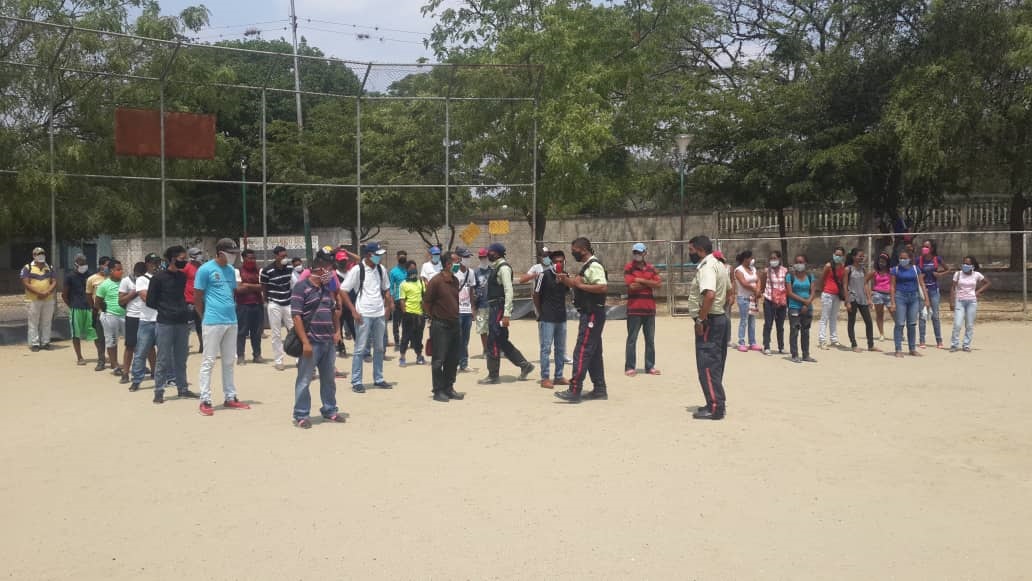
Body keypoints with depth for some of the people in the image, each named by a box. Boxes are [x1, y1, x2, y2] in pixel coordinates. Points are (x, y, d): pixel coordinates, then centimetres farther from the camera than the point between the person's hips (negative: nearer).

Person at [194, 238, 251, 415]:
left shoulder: (231, 270, 13)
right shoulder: (205, 270, -7)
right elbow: (197, 298, -4)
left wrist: (231, 309, 13)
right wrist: (206, 317, 0)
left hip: (231, 321, 7)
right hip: (213, 322, -7)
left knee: (229, 362, 12)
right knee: (208, 362, -2)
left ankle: (230, 398, 19)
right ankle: (205, 401, 2)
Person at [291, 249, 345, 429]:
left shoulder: (327, 289, 14)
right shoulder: (301, 287, -10)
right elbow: (296, 316, -15)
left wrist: (337, 331, 8)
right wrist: (305, 342, -19)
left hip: (328, 342, 8)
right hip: (311, 343, -8)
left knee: (329, 379, 15)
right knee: (304, 380, 0)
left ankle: (329, 411, 26)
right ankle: (301, 415, 8)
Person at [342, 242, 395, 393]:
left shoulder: (381, 269, 7)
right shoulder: (357, 270, -9)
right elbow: (343, 290, -8)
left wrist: (388, 306, 5)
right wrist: (353, 311, -11)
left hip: (380, 314, 6)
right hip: (364, 315, -6)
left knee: (379, 348, 12)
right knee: (360, 349, -1)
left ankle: (378, 379, 22)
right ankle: (356, 382, 5)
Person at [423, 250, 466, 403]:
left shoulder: (455, 280, 9)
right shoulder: (436, 281, -14)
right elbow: (426, 303, -9)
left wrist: (455, 317, 15)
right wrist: (434, 317, -3)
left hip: (454, 324, 8)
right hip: (440, 326, -8)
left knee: (453, 359, 12)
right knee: (438, 360, 0)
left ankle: (449, 388, 23)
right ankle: (438, 391, 7)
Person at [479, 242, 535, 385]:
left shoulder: (503, 268, -14)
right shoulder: (496, 267, 16)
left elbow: (509, 291, -21)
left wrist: (506, 314, -25)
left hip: (500, 309, -10)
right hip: (495, 309, 10)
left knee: (493, 342, -4)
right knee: (502, 341, 14)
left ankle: (493, 376, 5)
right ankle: (524, 365, 23)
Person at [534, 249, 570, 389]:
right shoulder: (545, 275, -9)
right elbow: (536, 295, -5)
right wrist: (541, 313, -3)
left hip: (561, 318, 6)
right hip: (547, 318, -6)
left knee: (561, 348, 11)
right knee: (546, 348, -5)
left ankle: (558, 376, 21)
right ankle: (545, 378, 0)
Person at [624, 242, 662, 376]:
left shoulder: (651, 268, 12)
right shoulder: (629, 267, -2)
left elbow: (659, 283, -2)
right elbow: (632, 285, -15)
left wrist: (641, 280, -10)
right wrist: (650, 284, -4)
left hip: (650, 309, 5)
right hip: (634, 309, -5)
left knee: (650, 340, 9)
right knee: (632, 339, -2)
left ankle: (650, 366, 17)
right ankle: (630, 367, 2)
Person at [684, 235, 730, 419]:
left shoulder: (706, 267, -18)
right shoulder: (718, 265, 16)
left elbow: (709, 295, -31)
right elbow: (729, 290, 26)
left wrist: (700, 320, -25)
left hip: (709, 321, -10)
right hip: (721, 319, 10)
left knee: (707, 365, -6)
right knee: (715, 364, 15)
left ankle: (715, 407, -4)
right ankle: (718, 403, 22)